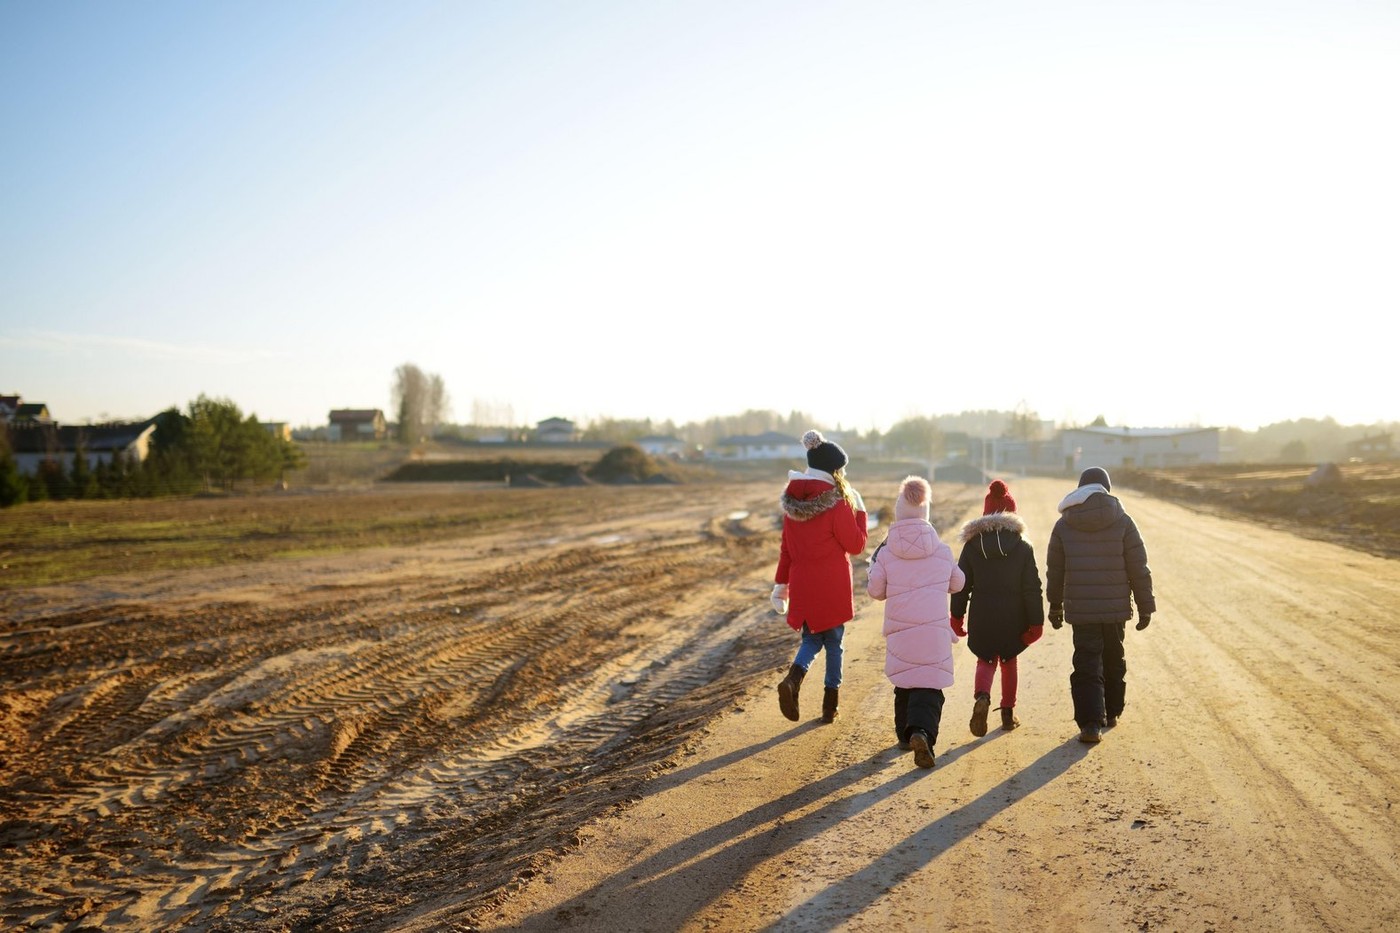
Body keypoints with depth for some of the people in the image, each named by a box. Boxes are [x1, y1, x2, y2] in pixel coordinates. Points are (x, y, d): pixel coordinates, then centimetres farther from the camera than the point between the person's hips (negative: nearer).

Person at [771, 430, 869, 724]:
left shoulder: (792, 501, 3)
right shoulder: (837, 503, -15)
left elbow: (786, 548, 8)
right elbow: (856, 545, -8)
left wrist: (780, 584, 13)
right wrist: (859, 510, 2)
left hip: (802, 586, 4)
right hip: (833, 587, -4)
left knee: (811, 639, 17)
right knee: (833, 642, 11)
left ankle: (793, 679, -10)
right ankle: (830, 705, 17)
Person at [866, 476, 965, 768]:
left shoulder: (886, 553, -5)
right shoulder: (942, 551, 0)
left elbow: (875, 591, -2)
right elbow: (957, 583, 14)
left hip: (899, 629, 1)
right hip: (935, 631, -1)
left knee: (904, 683, 19)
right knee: (929, 687, -2)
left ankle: (905, 734, 30)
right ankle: (922, 732, -24)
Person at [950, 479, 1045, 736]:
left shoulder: (972, 546, -4)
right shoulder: (1023, 547, -5)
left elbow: (961, 585, -1)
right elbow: (1032, 588, -6)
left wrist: (957, 617, 8)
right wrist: (1036, 622, -1)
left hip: (981, 618, 0)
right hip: (1012, 619, 0)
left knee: (986, 661, 13)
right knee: (1009, 662, 19)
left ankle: (982, 698, -16)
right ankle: (1008, 713, 23)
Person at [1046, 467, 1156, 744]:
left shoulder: (1064, 525, 0)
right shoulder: (1122, 521, -3)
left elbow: (1054, 572, 6)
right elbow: (1139, 569, -3)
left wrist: (1055, 606, 17)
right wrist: (1145, 607, 5)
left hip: (1081, 609, -1)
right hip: (1116, 607, 1)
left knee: (1087, 665, 1)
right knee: (1114, 661, 19)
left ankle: (1091, 723, -10)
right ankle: (1111, 713, 32)